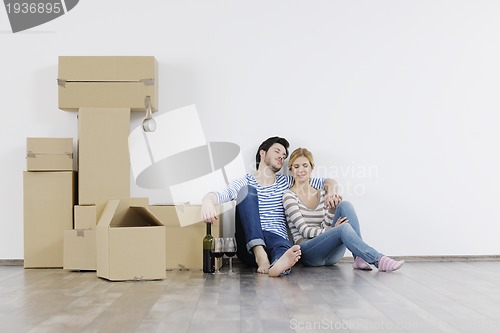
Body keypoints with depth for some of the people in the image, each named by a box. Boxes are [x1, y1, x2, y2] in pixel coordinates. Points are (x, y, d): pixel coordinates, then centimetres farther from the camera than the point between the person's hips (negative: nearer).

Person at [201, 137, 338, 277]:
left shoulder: (286, 182, 22)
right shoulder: (245, 183, 13)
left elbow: (327, 182, 22)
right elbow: (221, 194, -8)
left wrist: (331, 191, -2)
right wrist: (207, 201, -31)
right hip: (249, 245, -1)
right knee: (246, 190, -20)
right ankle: (259, 253, -36)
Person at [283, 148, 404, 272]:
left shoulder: (322, 195, 16)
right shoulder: (289, 195, 0)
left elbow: (324, 228, 5)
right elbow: (303, 230, -9)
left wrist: (332, 209, -13)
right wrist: (334, 231, -20)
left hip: (331, 254, 5)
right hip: (307, 252, -5)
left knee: (345, 205, -18)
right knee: (344, 228, -34)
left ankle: (359, 257, -26)